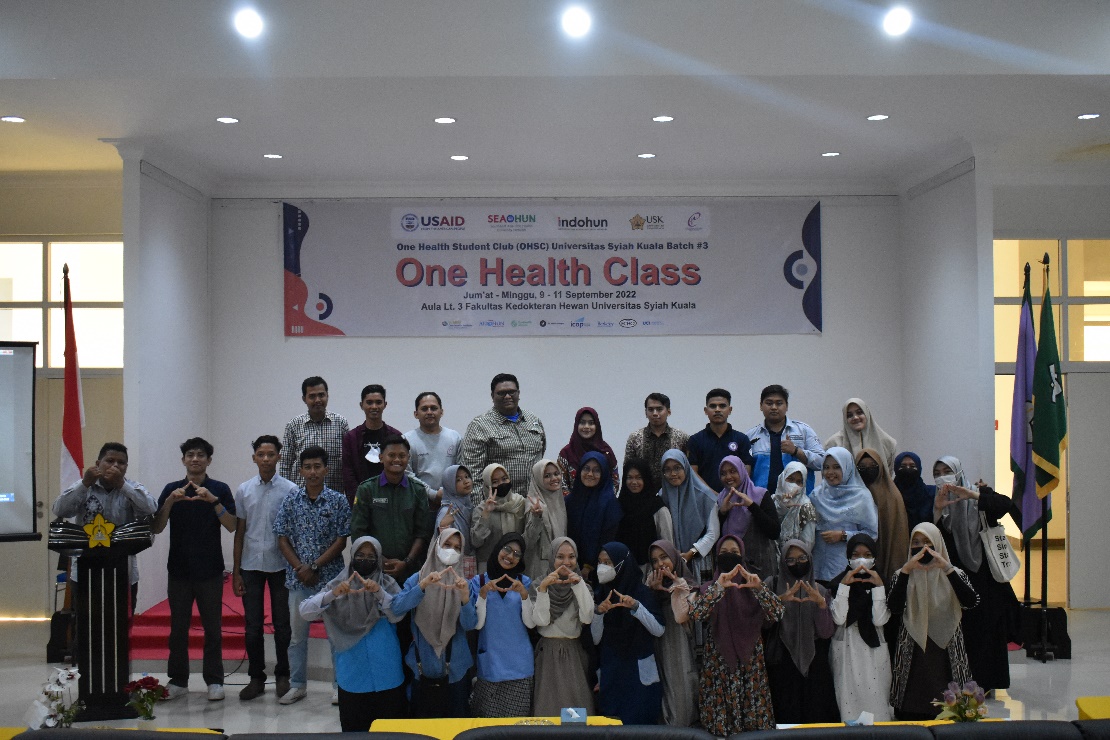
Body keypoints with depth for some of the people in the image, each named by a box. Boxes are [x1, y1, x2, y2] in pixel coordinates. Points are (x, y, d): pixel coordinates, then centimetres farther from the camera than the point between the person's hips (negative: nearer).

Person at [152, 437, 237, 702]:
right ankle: (178, 680, 16)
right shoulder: (172, 489, 6)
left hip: (210, 570, -2)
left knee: (213, 627, 3)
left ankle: (215, 681, 10)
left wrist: (213, 501, -20)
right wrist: (170, 501, -16)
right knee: (178, 627, 6)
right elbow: (156, 528, -1)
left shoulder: (220, 489, 2)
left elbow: (232, 526, -8)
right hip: (179, 570, 2)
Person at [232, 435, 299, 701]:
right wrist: (236, 571, 5)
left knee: (282, 624, 6)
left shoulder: (290, 490, -3)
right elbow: (239, 532, 7)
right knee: (252, 626, 7)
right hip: (251, 566, 2)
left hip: (280, 566, -2)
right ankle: (256, 677, 17)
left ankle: (283, 675, 19)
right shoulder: (244, 490, 5)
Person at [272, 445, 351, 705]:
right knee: (297, 633, 10)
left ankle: (341, 685, 15)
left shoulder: (338, 501, -3)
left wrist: (315, 567, -12)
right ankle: (297, 685, 22)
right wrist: (300, 568, -9)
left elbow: (341, 541, -5)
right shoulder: (291, 500, 2)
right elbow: (283, 539, 3)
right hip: (298, 578, 2)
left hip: (330, 577, -2)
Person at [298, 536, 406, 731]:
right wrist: (332, 594, -25)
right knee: (354, 729, 8)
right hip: (352, 674, 0)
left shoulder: (388, 584, 3)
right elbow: (305, 612, -9)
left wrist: (380, 593, -28)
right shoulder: (339, 584, 1)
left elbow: (397, 615, -13)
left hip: (386, 674, 0)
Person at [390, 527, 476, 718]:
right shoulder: (418, 578, -1)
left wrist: (465, 595, -26)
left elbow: (470, 624, -9)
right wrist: (423, 585, -29)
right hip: (423, 665, -1)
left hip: (454, 666, 1)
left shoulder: (463, 583, 2)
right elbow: (397, 608, -17)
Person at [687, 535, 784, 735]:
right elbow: (695, 613, -15)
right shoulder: (709, 588, 6)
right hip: (719, 662, -1)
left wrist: (759, 588, -21)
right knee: (721, 719, -4)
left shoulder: (750, 586, 7)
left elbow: (777, 614, -7)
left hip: (749, 660, 1)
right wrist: (718, 587, -24)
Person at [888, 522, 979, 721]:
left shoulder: (954, 574, 5)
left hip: (947, 652, 0)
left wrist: (947, 568, -20)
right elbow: (894, 608, -14)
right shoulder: (902, 575, 4)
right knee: (913, 712, -2)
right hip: (913, 654, 0)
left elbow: (970, 602, -14)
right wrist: (906, 570, -19)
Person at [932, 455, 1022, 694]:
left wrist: (971, 495, -27)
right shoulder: (936, 500, 8)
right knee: (961, 629, -1)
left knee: (986, 625, -2)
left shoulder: (979, 494, 1)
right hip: (954, 574, 2)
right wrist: (938, 510, -19)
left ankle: (985, 680, 7)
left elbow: (1006, 504, -19)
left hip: (982, 572, -2)